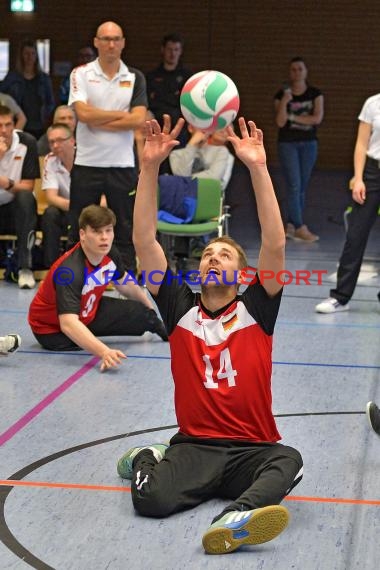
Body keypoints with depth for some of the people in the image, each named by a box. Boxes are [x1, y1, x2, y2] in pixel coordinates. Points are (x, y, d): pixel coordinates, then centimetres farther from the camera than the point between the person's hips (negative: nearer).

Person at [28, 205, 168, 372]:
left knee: (141, 313, 1)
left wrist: (149, 306, 26)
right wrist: (104, 352, -66)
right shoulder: (70, 271, -41)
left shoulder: (110, 254, -17)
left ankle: (162, 329, 38)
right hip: (52, 328, -6)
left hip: (88, 312, 6)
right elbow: (68, 324, -53)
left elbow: (124, 284, 8)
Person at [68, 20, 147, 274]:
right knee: (80, 229, 5)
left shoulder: (135, 77, 5)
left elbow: (139, 119, -7)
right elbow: (83, 113, -14)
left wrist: (100, 122, -11)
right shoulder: (81, 74, 1)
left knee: (126, 229, 6)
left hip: (123, 165, 1)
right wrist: (121, 115, -7)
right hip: (87, 164, -1)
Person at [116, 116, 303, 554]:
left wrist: (258, 167, -14)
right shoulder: (180, 309, 9)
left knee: (288, 460, -34)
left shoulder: (256, 310, 7)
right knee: (153, 498, -28)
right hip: (194, 446, 0)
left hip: (252, 448, 0)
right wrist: (151, 166, -8)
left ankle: (235, 519, -58)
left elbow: (275, 243, -6)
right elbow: (143, 240, 1)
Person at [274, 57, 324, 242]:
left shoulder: (315, 94, 2)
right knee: (293, 185, -9)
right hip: (288, 143, -3)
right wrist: (284, 102, -25)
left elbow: (317, 118, -10)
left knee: (302, 187, 5)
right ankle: (300, 228, -9)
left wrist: (292, 116, -11)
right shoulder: (281, 95, -2)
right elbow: (280, 122, -10)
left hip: (309, 144, 3)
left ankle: (290, 225, 13)